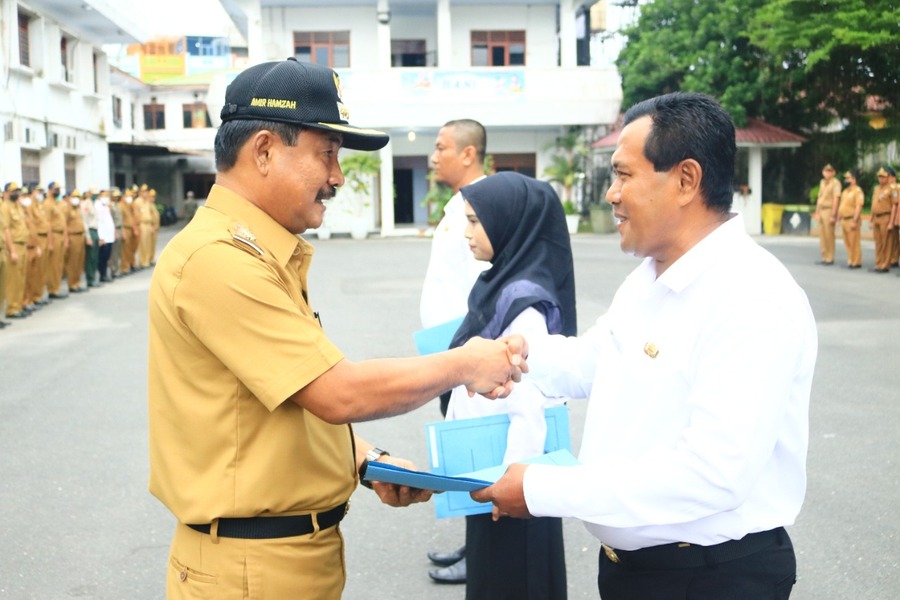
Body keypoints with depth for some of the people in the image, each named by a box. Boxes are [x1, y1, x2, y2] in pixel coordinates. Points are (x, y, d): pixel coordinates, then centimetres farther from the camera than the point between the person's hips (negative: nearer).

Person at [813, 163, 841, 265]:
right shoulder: (822, 182, 16)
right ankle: (824, 257, 16)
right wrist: (817, 212, 18)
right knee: (822, 235, 9)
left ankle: (830, 258, 1)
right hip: (821, 210, 7)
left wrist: (833, 215, -18)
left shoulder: (835, 183, -9)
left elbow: (836, 199, -14)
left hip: (829, 210, -7)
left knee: (829, 235, -5)